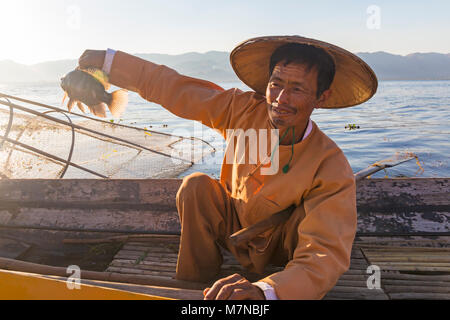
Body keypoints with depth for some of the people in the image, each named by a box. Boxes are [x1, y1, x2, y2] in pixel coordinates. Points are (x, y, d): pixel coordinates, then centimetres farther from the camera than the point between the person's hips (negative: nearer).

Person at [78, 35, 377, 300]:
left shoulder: (332, 168, -30)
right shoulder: (244, 110, -21)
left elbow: (327, 255, -39)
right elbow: (176, 88, -14)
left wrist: (264, 290, -56)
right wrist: (107, 60, -12)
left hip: (282, 246, -2)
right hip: (233, 226, 3)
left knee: (310, 216, -32)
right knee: (196, 185, -22)